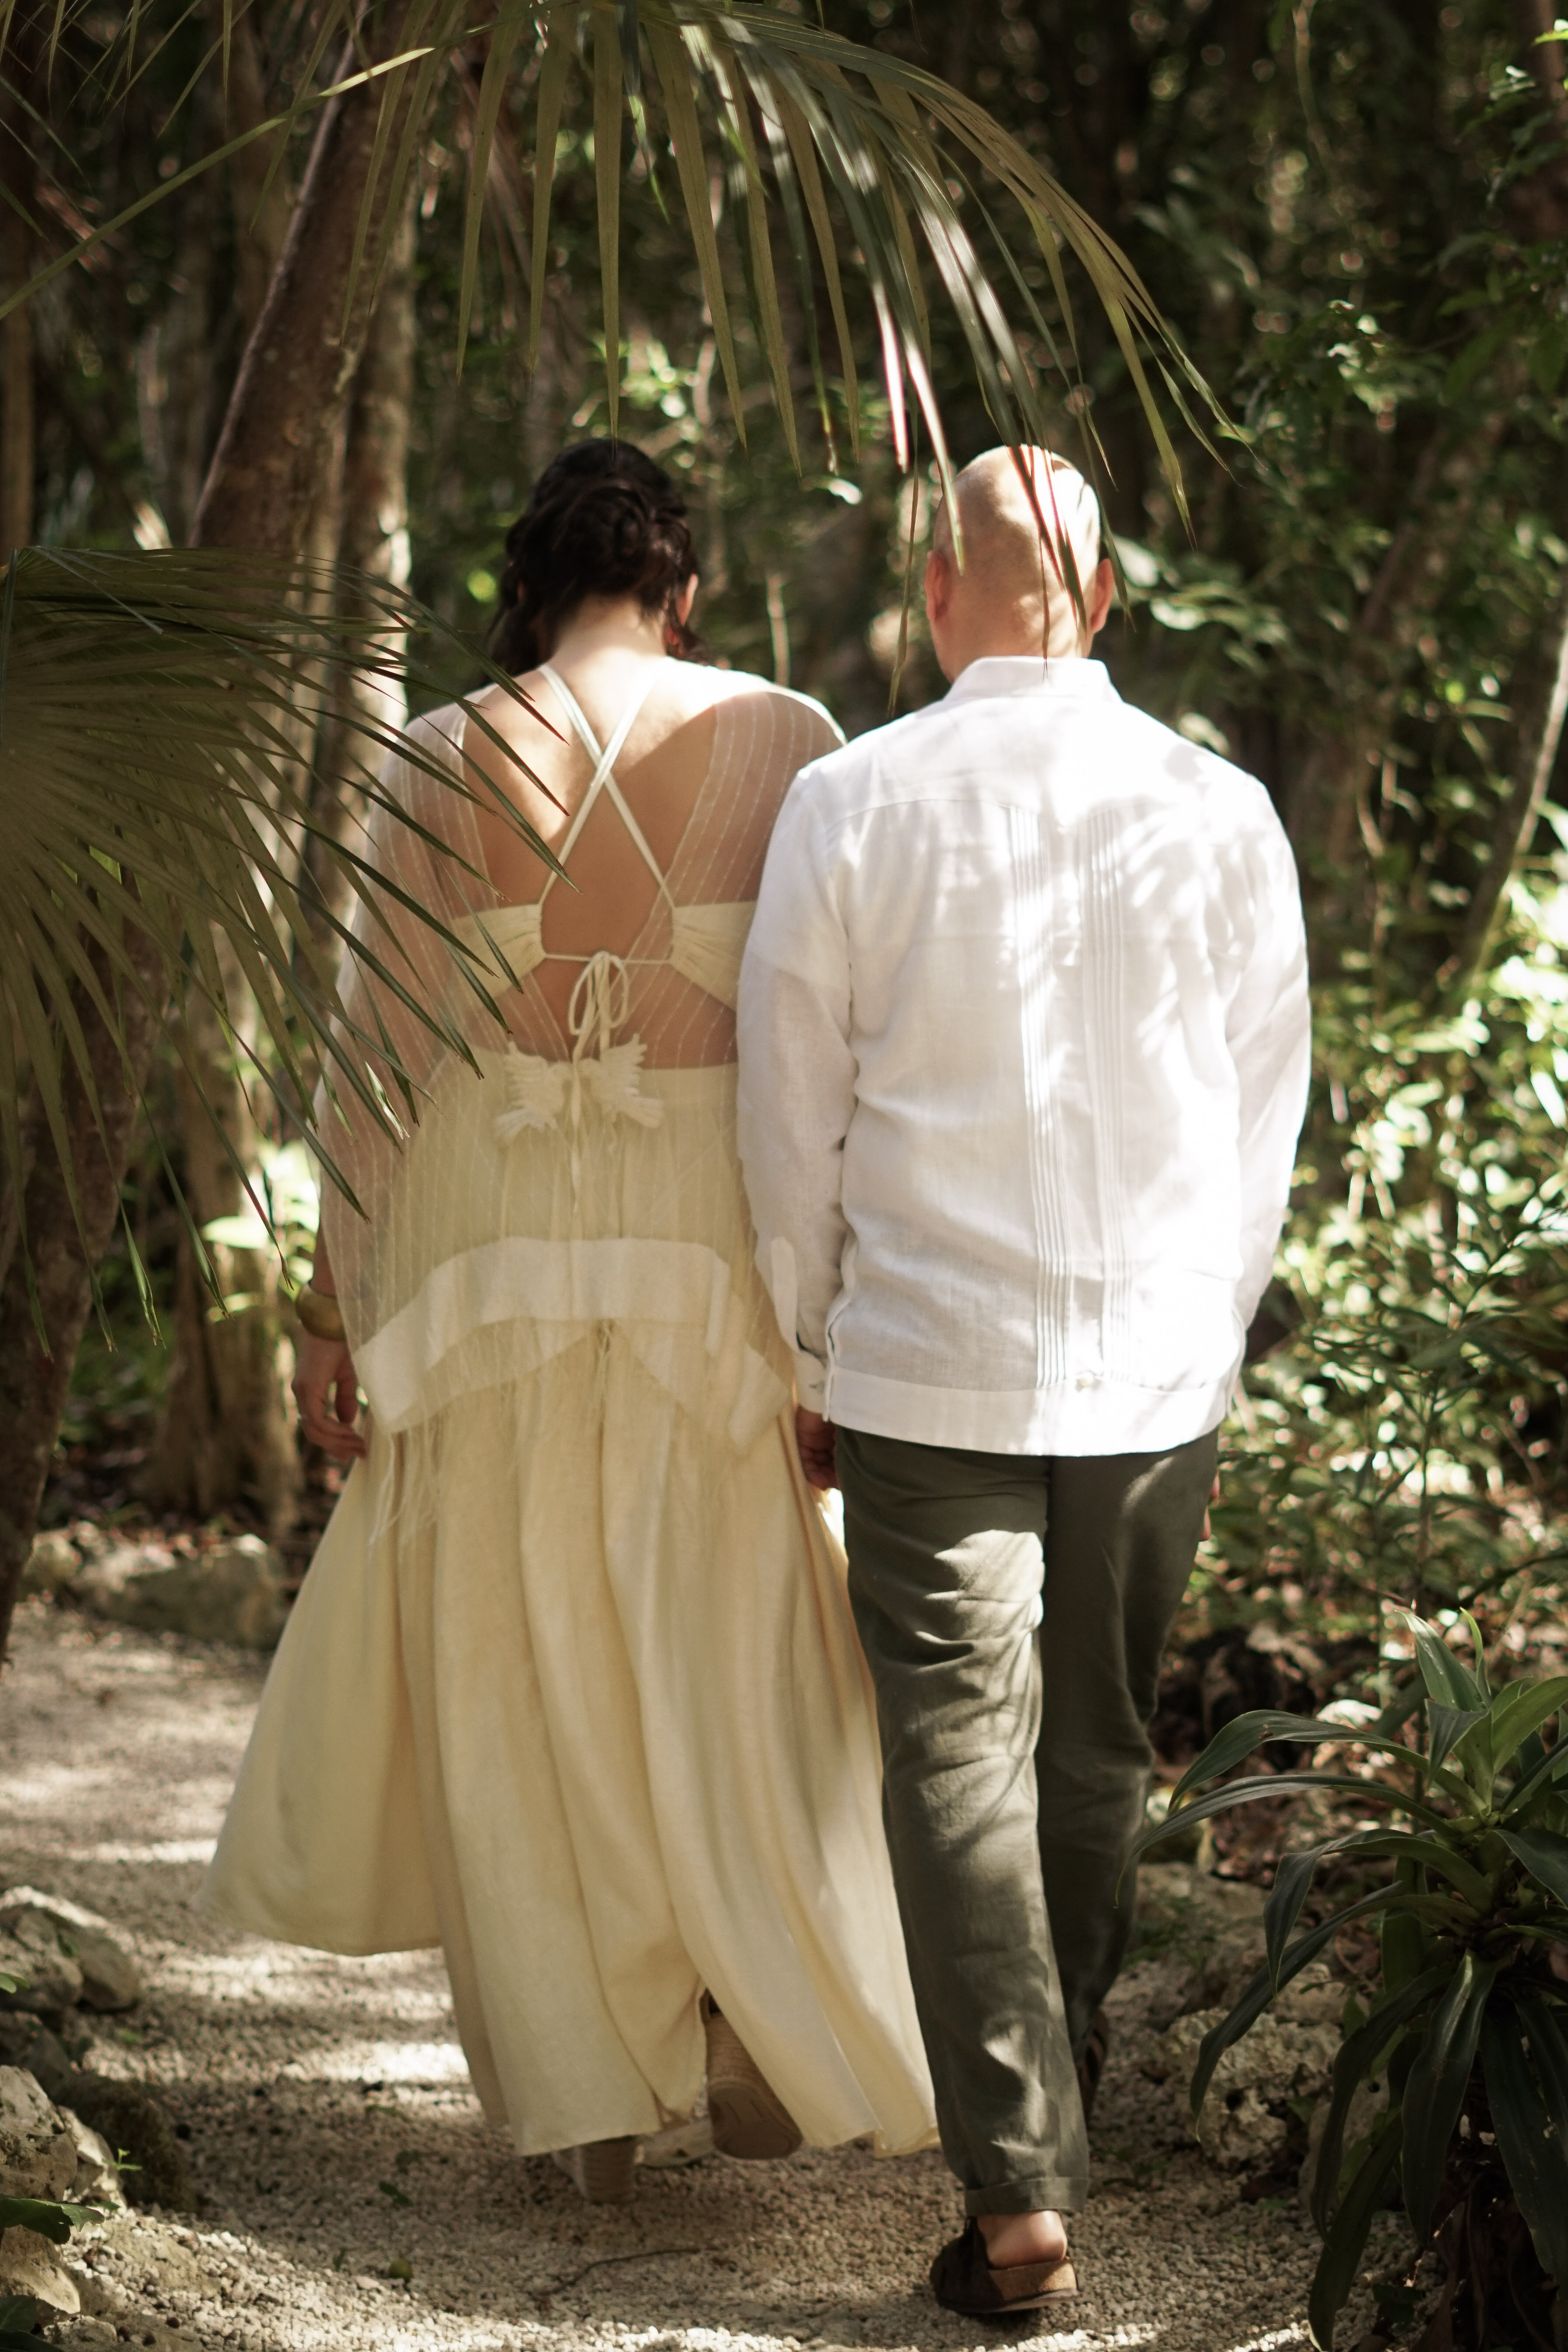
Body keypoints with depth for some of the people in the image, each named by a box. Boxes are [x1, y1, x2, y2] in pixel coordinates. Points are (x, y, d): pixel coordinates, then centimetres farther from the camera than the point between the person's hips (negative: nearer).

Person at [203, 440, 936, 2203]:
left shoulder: (442, 763, -1)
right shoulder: (785, 743, -2)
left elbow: (381, 1057, -1)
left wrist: (334, 1309, 5)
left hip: (492, 1253, 1)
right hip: (713, 1252, 0)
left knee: (518, 1674, 10)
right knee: (734, 1653, 12)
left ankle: (587, 2093, 15)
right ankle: (770, 2043, 14)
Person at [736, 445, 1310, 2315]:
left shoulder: (848, 805, -7)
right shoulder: (1223, 812, -2)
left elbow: (789, 1111, 0)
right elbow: (1267, 1112, 7)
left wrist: (815, 1355, 12)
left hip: (929, 1367, -2)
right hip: (1157, 1369, 3)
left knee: (960, 1760, 1)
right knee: (1097, 1757, 16)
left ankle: (1016, 2191, -7)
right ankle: (1054, 2126, 30)